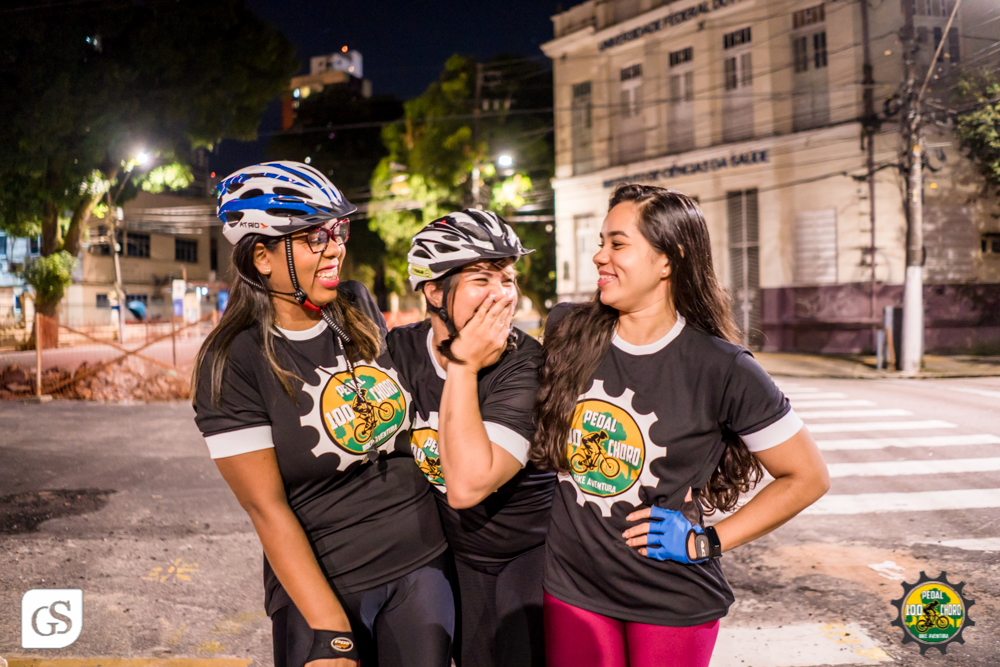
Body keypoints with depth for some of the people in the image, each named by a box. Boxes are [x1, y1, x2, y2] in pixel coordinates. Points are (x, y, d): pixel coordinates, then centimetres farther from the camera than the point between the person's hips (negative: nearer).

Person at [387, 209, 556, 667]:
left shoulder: (526, 367, -25)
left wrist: (464, 369, -32)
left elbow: (466, 486, -35)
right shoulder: (399, 351, -10)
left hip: (531, 555, -4)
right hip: (454, 555, 4)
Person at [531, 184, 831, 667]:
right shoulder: (566, 332, -4)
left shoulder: (720, 368, -16)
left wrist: (705, 541, -10)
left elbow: (807, 477, -8)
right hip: (570, 586, 3)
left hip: (672, 604, -3)